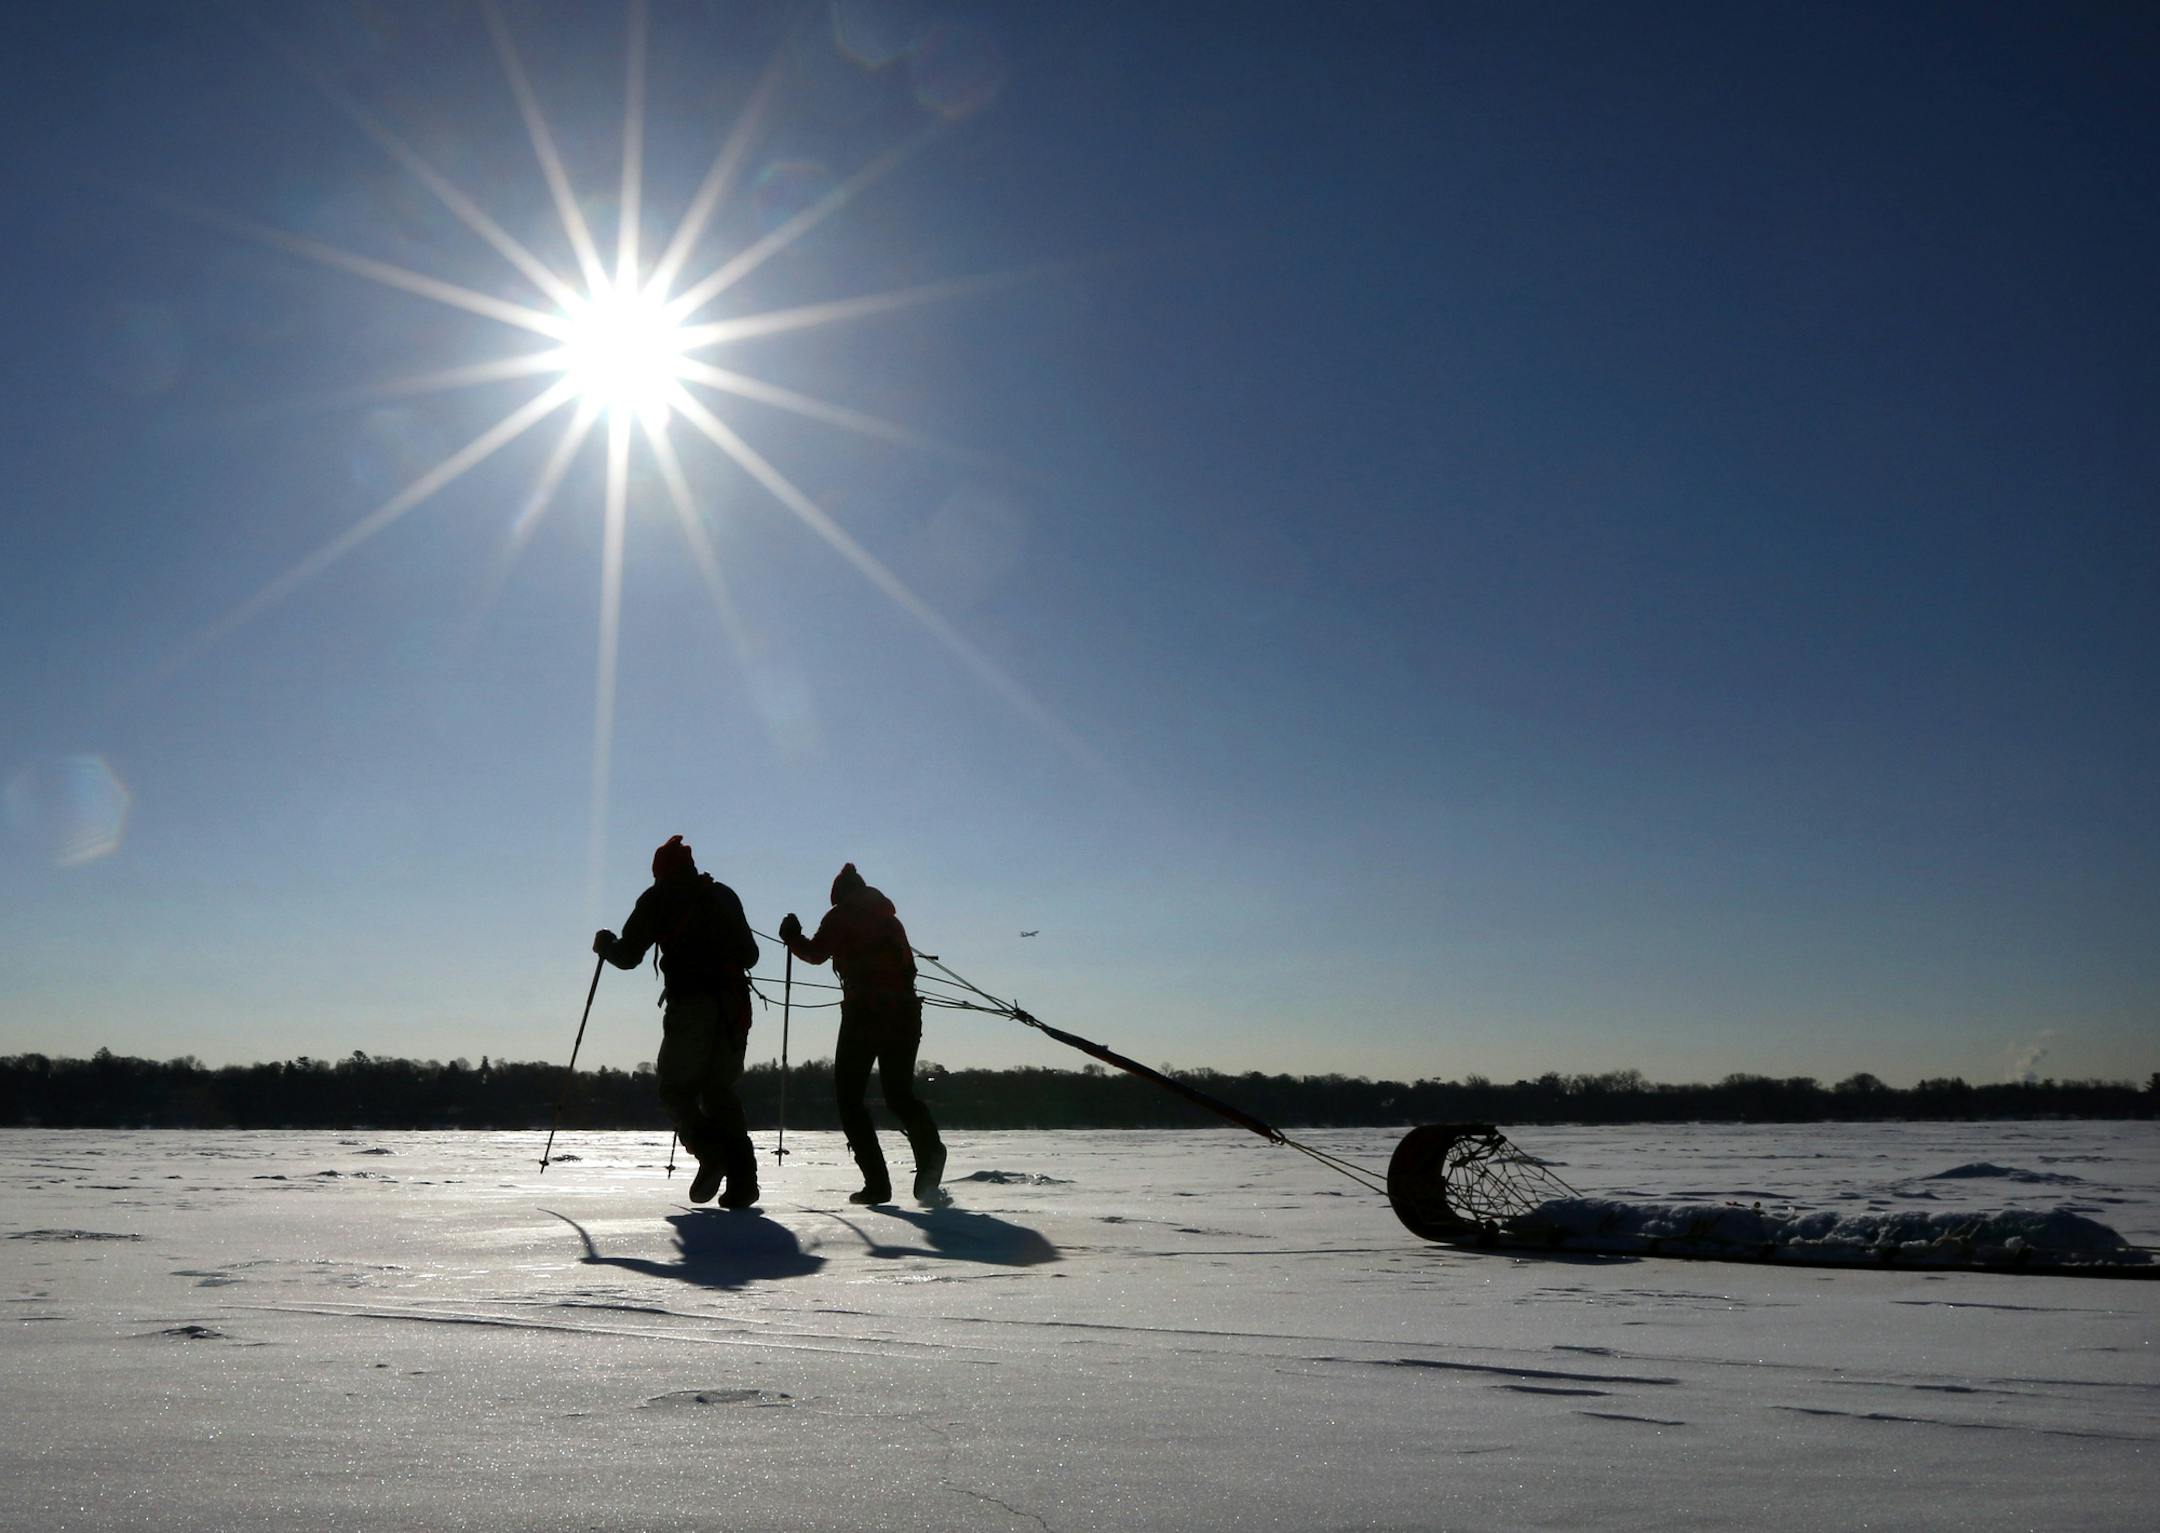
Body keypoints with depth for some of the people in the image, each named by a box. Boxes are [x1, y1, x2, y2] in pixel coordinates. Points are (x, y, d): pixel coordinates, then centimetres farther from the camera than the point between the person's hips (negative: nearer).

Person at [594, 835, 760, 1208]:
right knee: (719, 1091, 12)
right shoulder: (724, 896, 20)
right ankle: (742, 1178, -3)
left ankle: (710, 1153, -20)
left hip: (689, 1005, -4)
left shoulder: (658, 898, 6)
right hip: (733, 1006, 5)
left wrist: (605, 945, 26)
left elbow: (628, 956, 5)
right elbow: (749, 954, 22)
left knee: (676, 1088, 6)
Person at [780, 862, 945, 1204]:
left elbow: (816, 953, -2)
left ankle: (877, 1182, -6)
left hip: (864, 1012, -5)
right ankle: (929, 1147, -17)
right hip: (904, 1012, 5)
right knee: (899, 1093, 14)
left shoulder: (841, 916, 5)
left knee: (849, 1096, 5)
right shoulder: (889, 918, 22)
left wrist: (793, 938, 16)